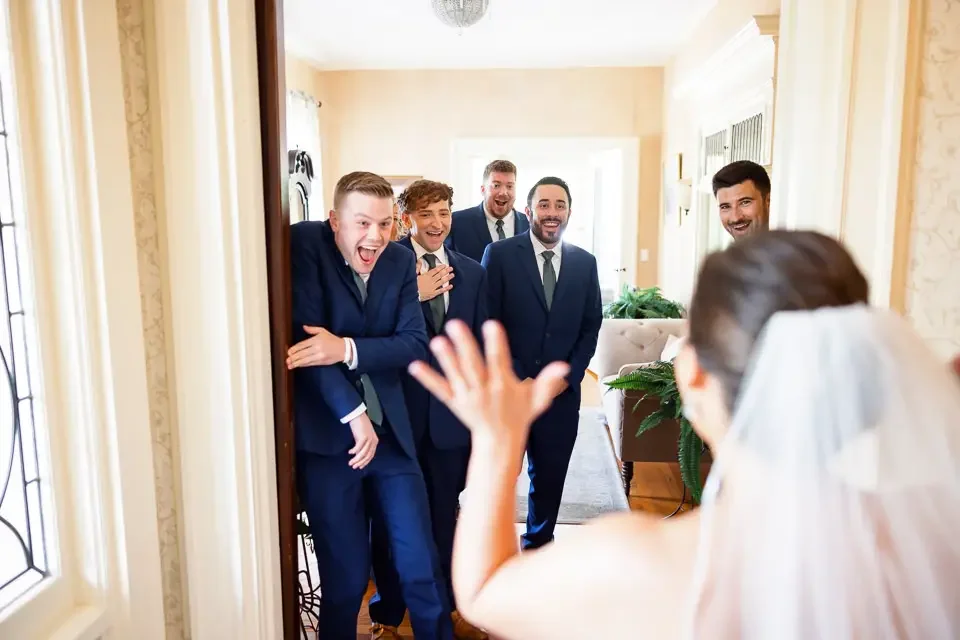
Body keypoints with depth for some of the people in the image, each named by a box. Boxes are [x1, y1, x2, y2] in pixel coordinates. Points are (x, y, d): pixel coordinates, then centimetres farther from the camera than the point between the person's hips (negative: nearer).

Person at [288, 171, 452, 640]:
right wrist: (353, 413, -20)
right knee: (346, 575, 9)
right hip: (327, 435, -3)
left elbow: (415, 343, -7)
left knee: (421, 566, 10)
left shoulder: (400, 261, 2)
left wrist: (346, 348, -23)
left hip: (392, 431, 4)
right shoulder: (305, 244, -9)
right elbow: (304, 336, -17)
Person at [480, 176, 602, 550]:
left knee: (550, 477, 15)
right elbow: (489, 324, -7)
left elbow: (591, 326, 9)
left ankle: (539, 543, 37)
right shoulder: (500, 255, -4)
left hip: (562, 392, 3)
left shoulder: (585, 263, 6)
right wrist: (516, 380, -12)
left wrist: (569, 375, -3)